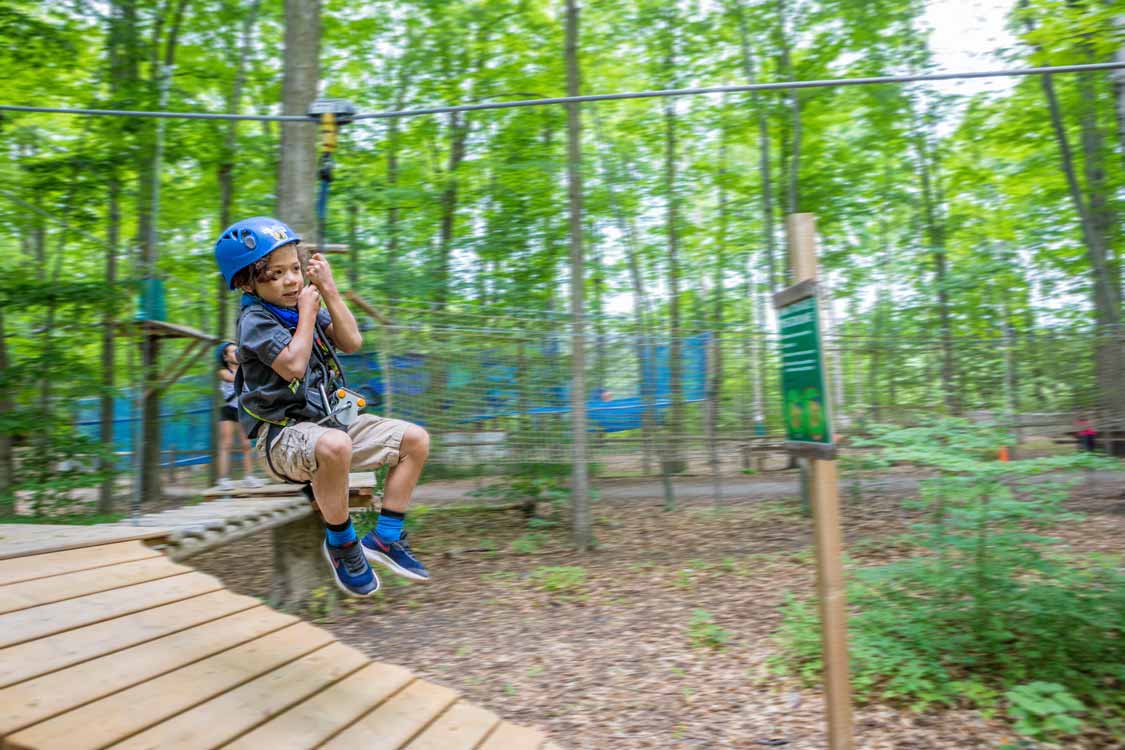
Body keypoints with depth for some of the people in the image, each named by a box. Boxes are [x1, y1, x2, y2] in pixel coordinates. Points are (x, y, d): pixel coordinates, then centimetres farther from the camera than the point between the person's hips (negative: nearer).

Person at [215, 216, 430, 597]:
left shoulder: (302, 304, 13)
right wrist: (307, 312, -12)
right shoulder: (255, 320, -9)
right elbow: (294, 365, -22)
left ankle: (385, 537, 1)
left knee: (416, 439, -3)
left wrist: (329, 292, -1)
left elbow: (351, 342, 4)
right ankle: (340, 543, -18)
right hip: (284, 433, -8)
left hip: (329, 419, 8)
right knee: (334, 446, -43)